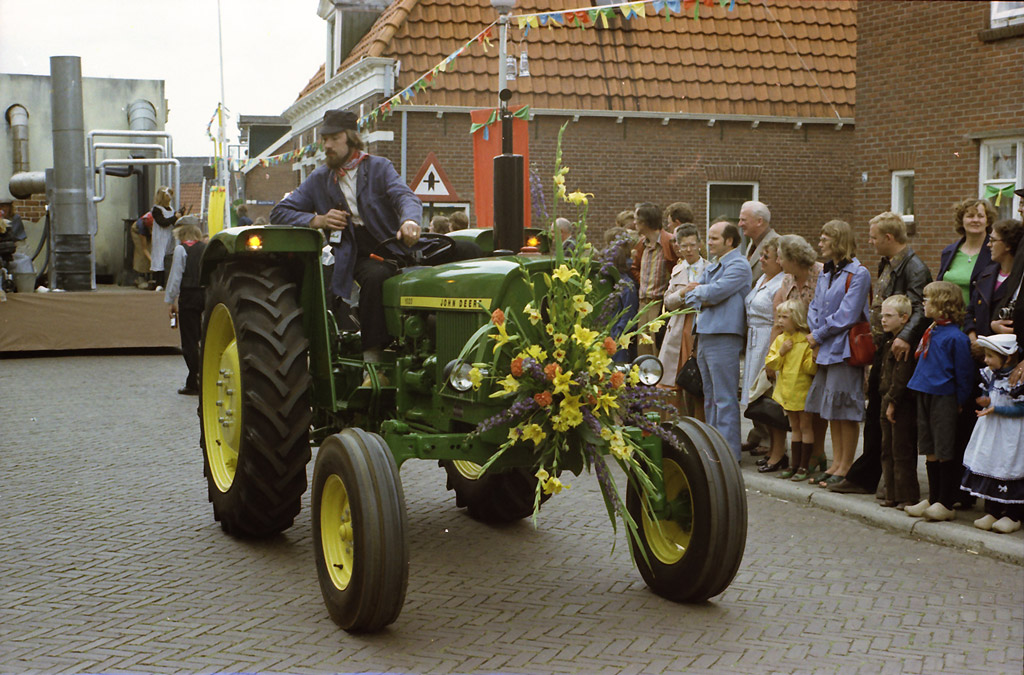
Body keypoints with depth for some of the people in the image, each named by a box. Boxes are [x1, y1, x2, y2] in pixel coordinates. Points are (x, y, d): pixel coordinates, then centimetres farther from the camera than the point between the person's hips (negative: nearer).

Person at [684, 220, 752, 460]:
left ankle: (728, 451, -5)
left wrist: (697, 289, 1)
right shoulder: (711, 268, 21)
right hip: (704, 336, 9)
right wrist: (702, 300, -7)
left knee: (724, 398, -8)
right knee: (710, 397, 13)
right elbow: (689, 296, 14)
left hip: (724, 336, -9)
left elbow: (715, 292, -18)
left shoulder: (738, 266, -8)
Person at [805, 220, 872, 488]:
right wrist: (815, 334, -3)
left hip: (845, 348, -8)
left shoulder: (858, 273, -11)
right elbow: (815, 306, 14)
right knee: (831, 409, 12)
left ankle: (846, 466, 6)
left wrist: (820, 335, -11)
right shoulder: (825, 272, 14)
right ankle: (836, 462, 21)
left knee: (845, 409, -2)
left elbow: (847, 315, -16)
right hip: (825, 349, 8)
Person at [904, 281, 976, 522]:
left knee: (945, 452, 0)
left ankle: (946, 504, 8)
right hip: (925, 395, 8)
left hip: (944, 399, -8)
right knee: (930, 451, 13)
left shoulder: (955, 337, -15)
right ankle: (933, 499, 22)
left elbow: (964, 373, -12)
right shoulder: (931, 332, 9)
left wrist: (959, 402, -9)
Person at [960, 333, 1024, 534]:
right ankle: (992, 512, 20)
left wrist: (995, 409, -20)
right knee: (988, 465, 9)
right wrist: (986, 401, -1)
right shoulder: (990, 374, 6)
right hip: (990, 430, 8)